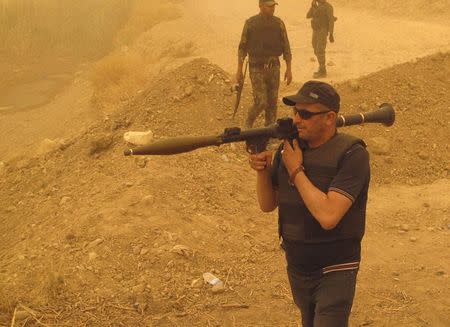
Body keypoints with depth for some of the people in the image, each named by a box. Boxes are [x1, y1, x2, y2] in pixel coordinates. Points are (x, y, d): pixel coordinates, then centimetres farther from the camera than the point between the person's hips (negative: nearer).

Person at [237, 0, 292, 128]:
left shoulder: (279, 24, 0)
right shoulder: (250, 23, -7)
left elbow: (286, 47, 5)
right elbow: (242, 47, -2)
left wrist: (289, 69, 1)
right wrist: (239, 70, -2)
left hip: (274, 68, 3)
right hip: (257, 69, -3)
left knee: (272, 102, 6)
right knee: (261, 102, -8)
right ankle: (248, 124, 19)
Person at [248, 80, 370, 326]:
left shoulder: (352, 154, -20)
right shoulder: (290, 145, -1)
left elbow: (328, 216, -30)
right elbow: (268, 204, 5)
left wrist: (296, 170, -22)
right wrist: (262, 170, -14)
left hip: (334, 272, -6)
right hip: (296, 267, 6)